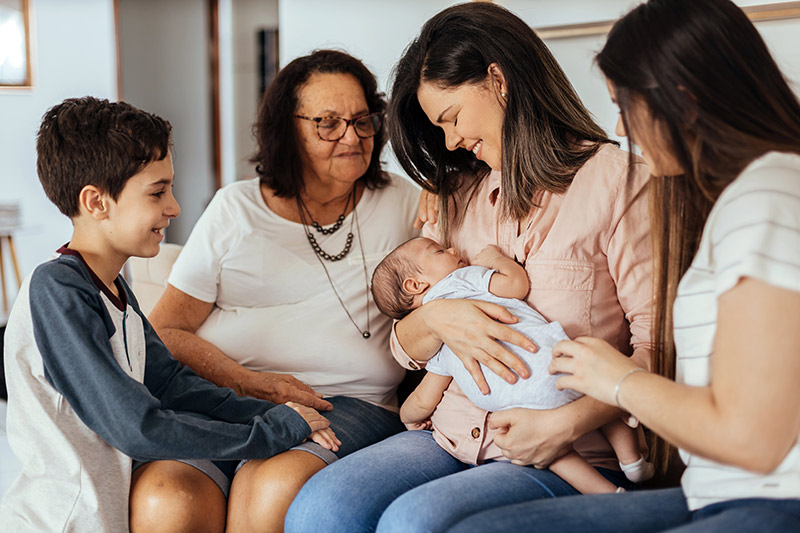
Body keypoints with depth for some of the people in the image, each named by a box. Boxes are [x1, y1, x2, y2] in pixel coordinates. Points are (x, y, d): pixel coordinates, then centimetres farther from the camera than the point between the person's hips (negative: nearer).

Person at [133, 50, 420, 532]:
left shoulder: (403, 203, 14)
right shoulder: (237, 208, 11)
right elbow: (165, 330, 8)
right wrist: (247, 382, -9)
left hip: (350, 400, 0)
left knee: (276, 489, -33)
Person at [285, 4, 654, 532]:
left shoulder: (616, 180, -3)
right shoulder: (461, 195, 18)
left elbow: (659, 345, -11)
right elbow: (407, 349, 15)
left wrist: (569, 422, -22)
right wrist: (437, 318, -8)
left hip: (569, 458, -5)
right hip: (453, 435, 5)